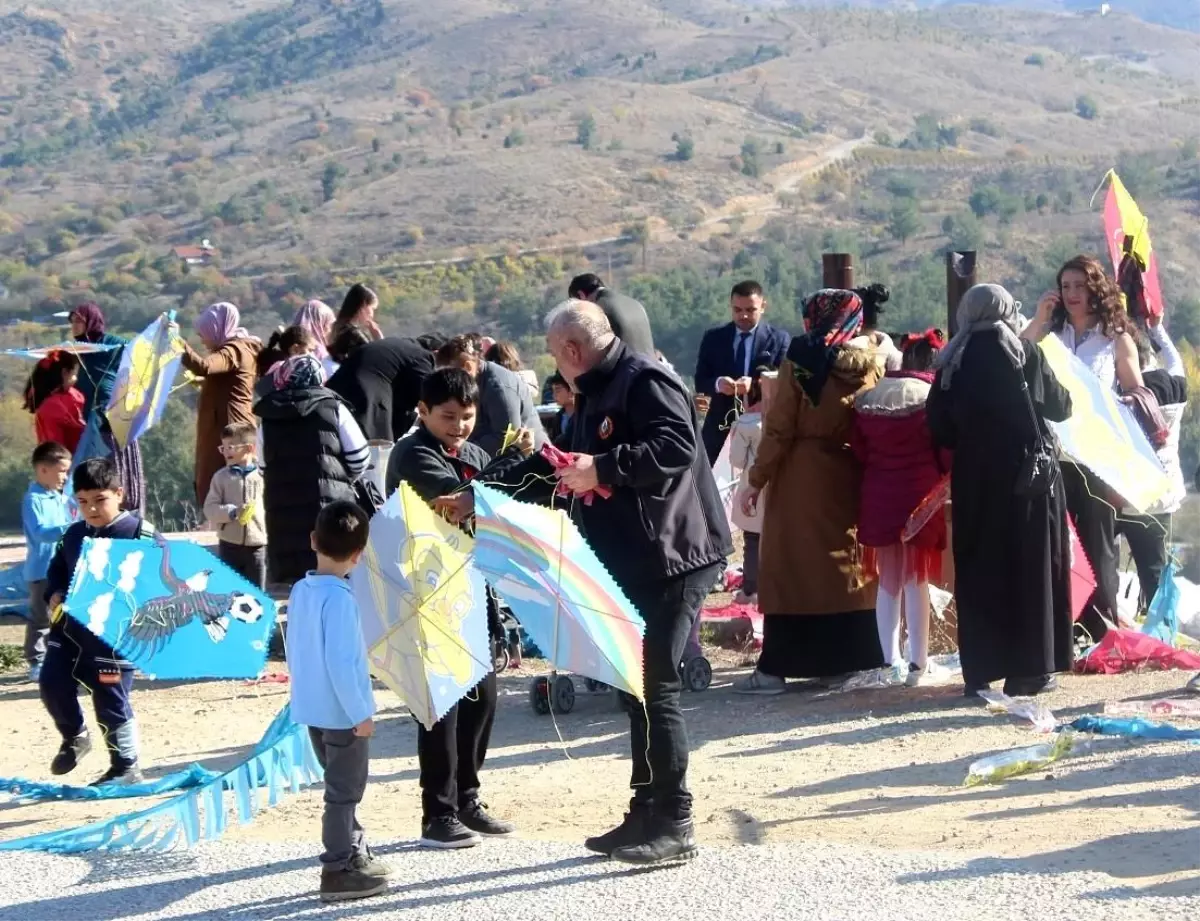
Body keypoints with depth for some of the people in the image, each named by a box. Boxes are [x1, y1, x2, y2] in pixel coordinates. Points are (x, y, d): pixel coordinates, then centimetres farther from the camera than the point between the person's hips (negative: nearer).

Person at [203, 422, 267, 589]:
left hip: (257, 546, -1)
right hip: (229, 545, 1)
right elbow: (210, 508, -3)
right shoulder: (221, 476, 1)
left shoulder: (263, 476, -2)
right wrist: (232, 512, -19)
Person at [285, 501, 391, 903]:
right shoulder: (339, 598, -22)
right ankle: (338, 871, 7)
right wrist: (360, 714, -17)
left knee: (343, 786, 20)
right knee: (344, 791, 2)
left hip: (313, 708, 8)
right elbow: (340, 662, -24)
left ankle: (355, 855, 31)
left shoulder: (300, 591, 3)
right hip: (341, 712, -8)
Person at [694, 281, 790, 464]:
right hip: (721, 425, 2)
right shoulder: (713, 338, 8)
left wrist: (755, 383, -24)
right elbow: (700, 382, 5)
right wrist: (717, 383, -18)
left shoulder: (779, 339, 3)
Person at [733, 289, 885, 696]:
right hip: (852, 481, 4)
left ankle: (776, 667, -1)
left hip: (802, 481, -4)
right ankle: (846, 659, 17)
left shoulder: (800, 362, -9)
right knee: (848, 566, 14)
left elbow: (778, 430, -11)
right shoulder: (872, 364, 2)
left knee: (793, 567, 0)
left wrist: (756, 481, -6)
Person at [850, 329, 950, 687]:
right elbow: (947, 454, -8)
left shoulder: (867, 398, 5)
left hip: (878, 497, 4)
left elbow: (858, 450, 6)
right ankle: (917, 663, 3)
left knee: (888, 581, 13)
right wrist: (941, 473, 12)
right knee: (916, 580, 2)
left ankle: (890, 661, 15)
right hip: (919, 496, -4)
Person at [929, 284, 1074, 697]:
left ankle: (980, 670, 6)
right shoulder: (1024, 353, -2)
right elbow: (1060, 407, 4)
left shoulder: (953, 361, 3)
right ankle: (1030, 669, 3)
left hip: (974, 480, 2)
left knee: (979, 571, 7)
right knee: (1030, 568, 4)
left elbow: (938, 426, 0)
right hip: (1027, 475, -2)